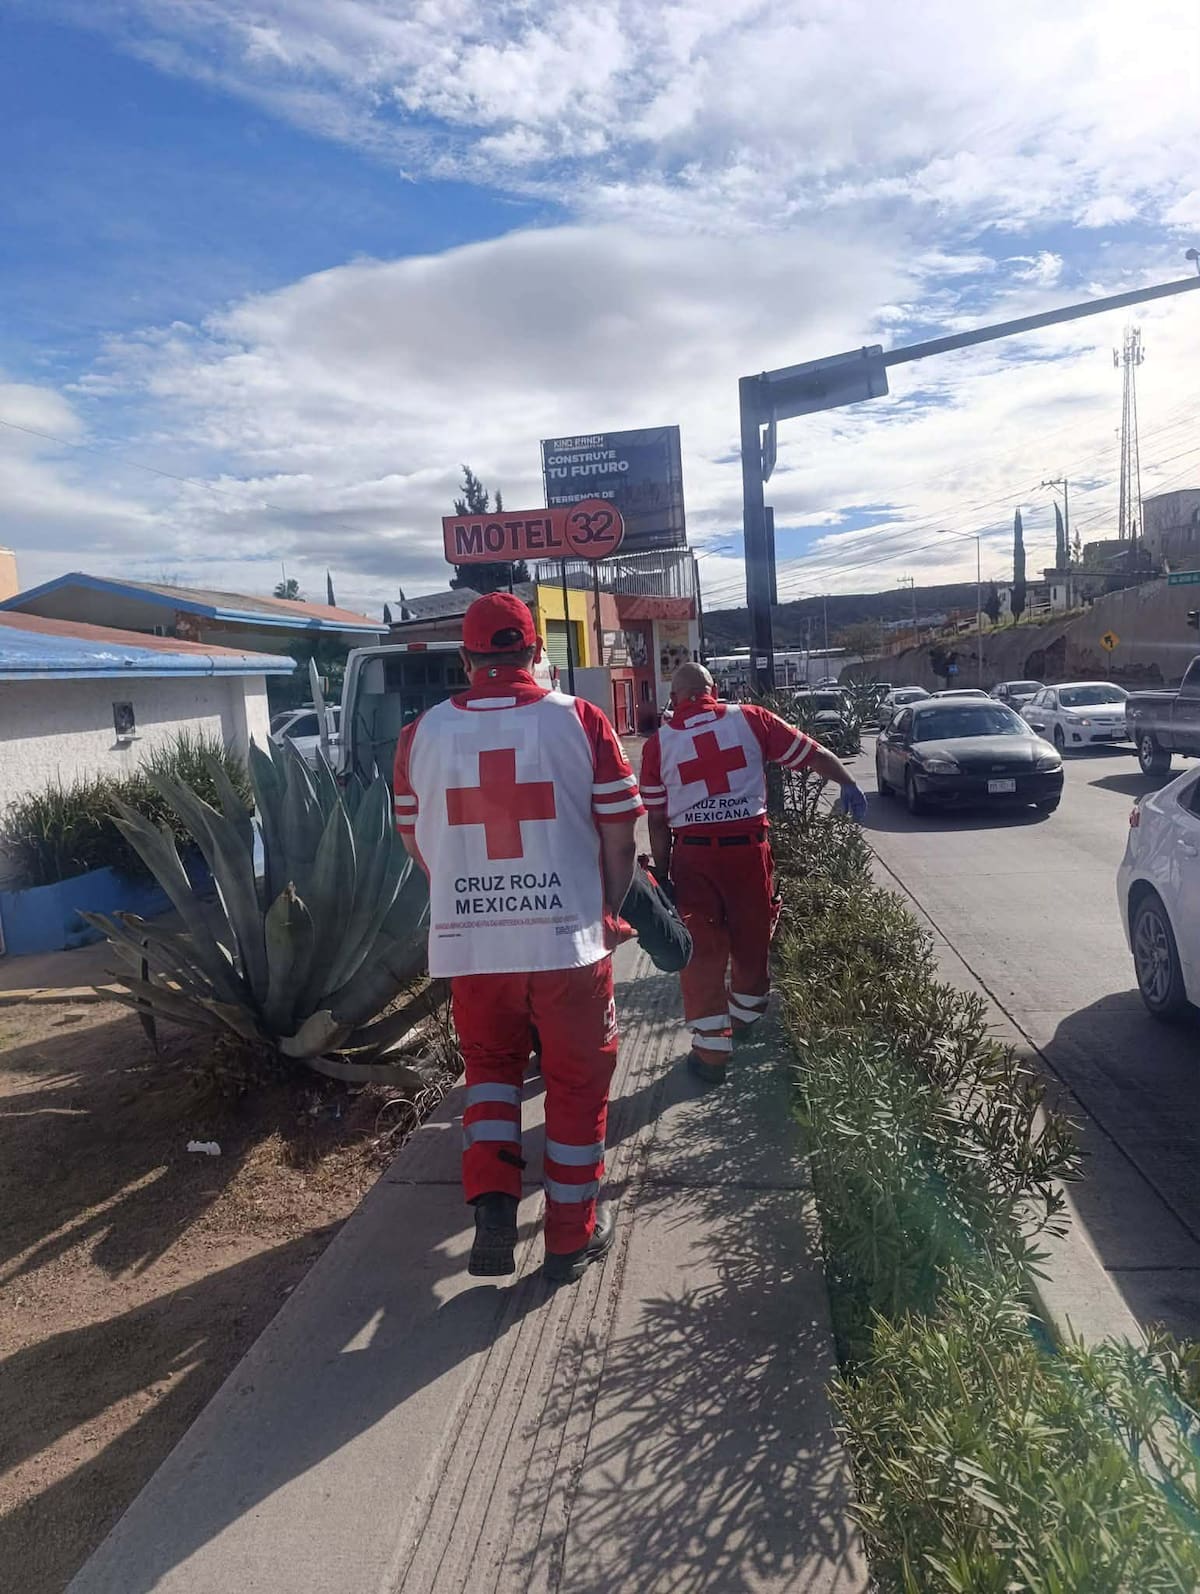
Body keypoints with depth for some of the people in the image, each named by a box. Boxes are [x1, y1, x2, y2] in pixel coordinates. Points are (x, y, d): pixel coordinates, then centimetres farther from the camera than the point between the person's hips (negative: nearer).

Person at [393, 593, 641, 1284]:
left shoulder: (423, 732, 0)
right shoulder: (580, 720, -6)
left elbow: (417, 843, 10)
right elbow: (619, 838, -3)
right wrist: (607, 910, 13)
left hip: (469, 942, 2)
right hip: (569, 938, -2)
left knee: (490, 1063, 24)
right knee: (578, 1080, 15)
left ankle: (493, 1201, 10)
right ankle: (573, 1236, 26)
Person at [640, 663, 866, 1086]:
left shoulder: (659, 743, 4)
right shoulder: (750, 719, 3)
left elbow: (657, 821, 5)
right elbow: (813, 754, 6)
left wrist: (662, 875, 12)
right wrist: (848, 783, 16)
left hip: (692, 854, 0)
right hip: (748, 847, 1)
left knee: (702, 949, 7)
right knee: (752, 939, 19)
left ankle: (711, 1049, 10)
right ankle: (745, 1019, 39)